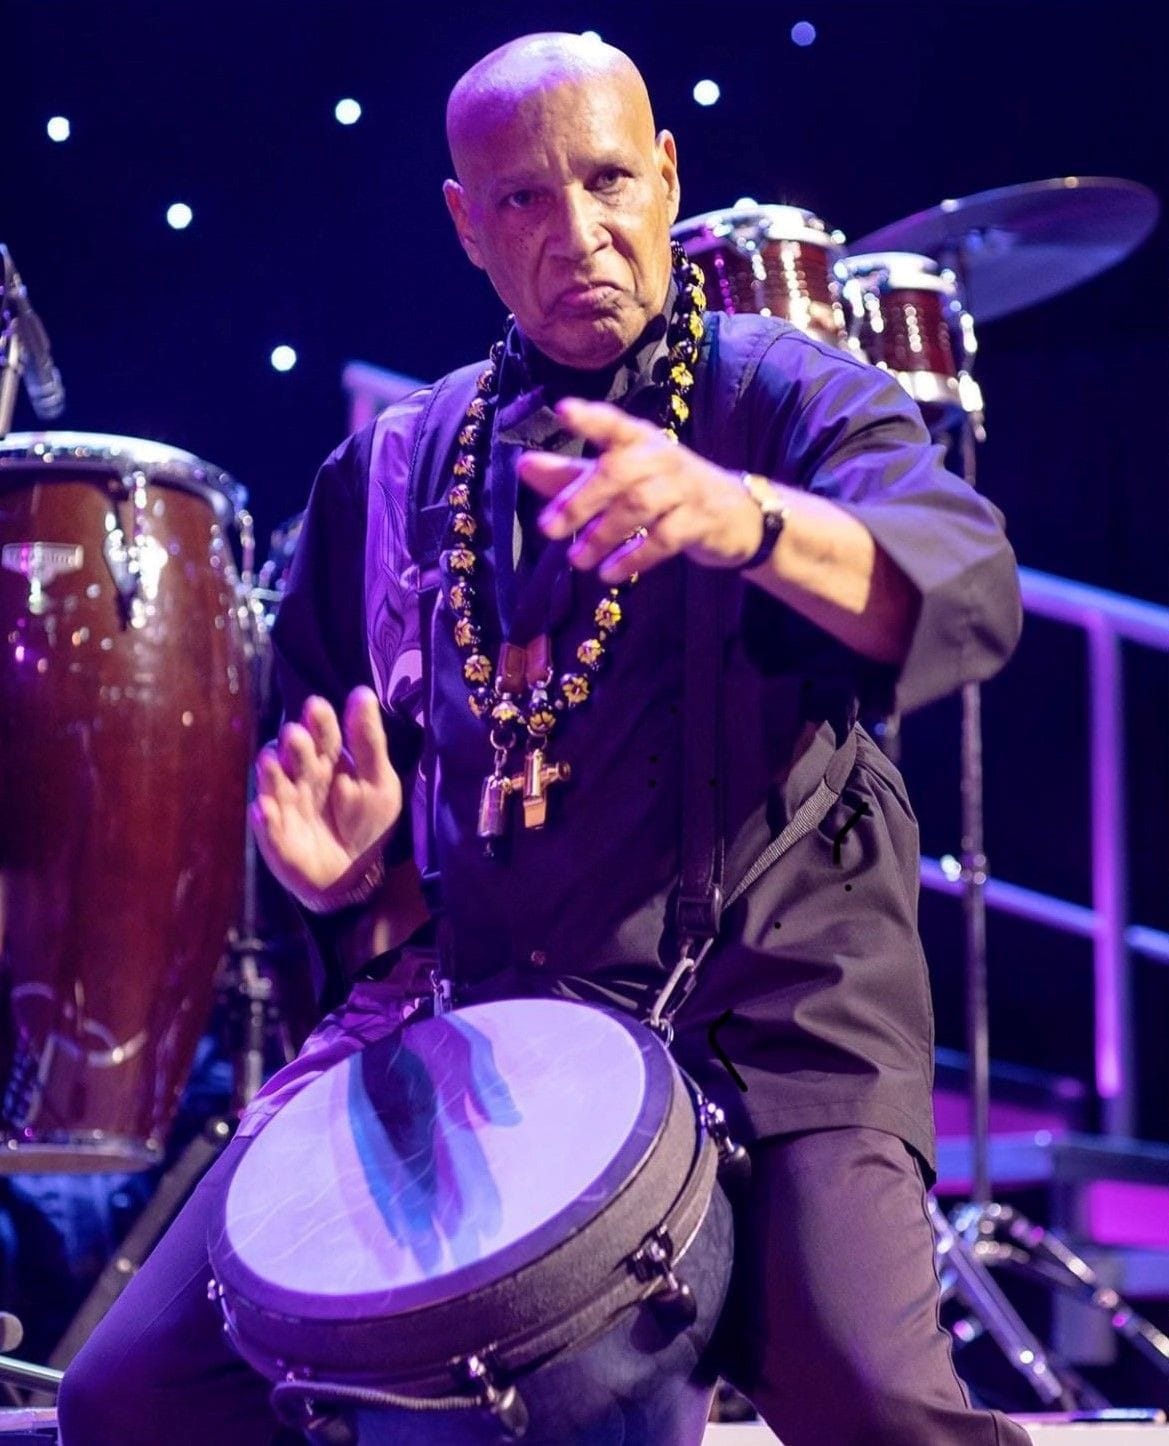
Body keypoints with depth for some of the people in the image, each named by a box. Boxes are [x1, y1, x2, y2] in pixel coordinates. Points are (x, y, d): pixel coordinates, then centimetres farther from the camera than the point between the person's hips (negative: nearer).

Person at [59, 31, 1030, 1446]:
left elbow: (968, 596, -18)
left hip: (764, 1016, -4)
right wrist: (347, 857, 0)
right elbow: (314, 741, 25)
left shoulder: (791, 397, 3)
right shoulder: (393, 467, 16)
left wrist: (744, 520, -38)